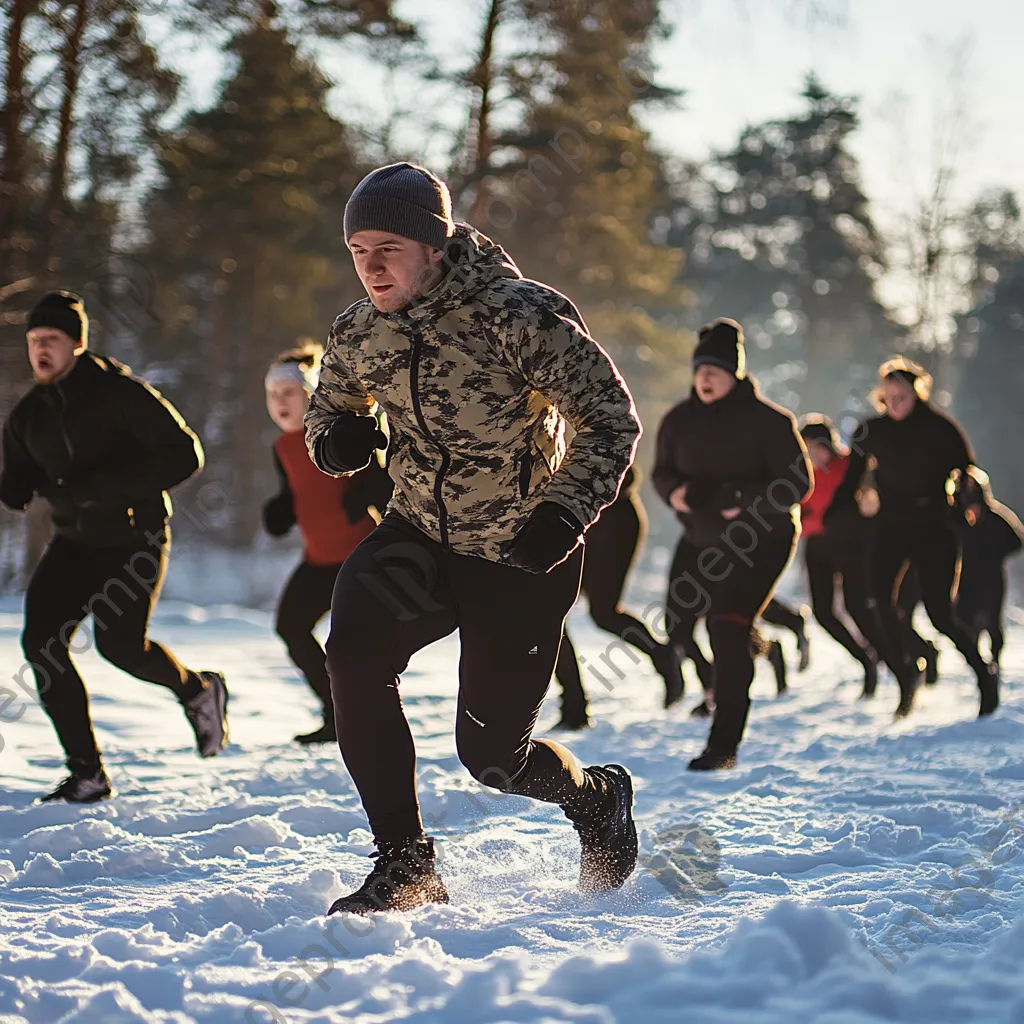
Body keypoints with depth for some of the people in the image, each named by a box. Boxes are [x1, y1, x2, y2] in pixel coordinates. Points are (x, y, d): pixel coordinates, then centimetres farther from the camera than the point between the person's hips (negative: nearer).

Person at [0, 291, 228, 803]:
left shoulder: (118, 392, -13)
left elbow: (184, 454, -17)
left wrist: (106, 486, -24)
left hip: (134, 539, -6)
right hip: (73, 543, 6)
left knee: (119, 643, -19)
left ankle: (198, 689, 15)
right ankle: (86, 773, -2)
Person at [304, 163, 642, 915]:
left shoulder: (519, 316, -23)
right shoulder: (360, 333, -5)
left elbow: (612, 421, -17)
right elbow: (331, 399, 16)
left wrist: (565, 514, -29)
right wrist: (335, 437, -9)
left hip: (521, 557, -4)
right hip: (420, 537, 5)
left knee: (492, 756, -1)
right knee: (353, 653, -25)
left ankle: (597, 795, 35)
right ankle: (404, 867, -12)